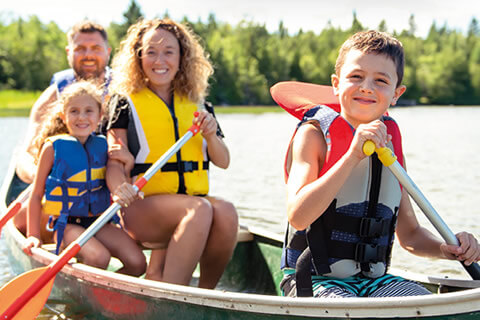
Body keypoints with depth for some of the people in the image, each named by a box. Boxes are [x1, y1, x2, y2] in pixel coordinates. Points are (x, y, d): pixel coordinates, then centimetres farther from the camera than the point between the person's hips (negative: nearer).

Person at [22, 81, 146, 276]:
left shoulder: (102, 146, 6)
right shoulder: (53, 147, -5)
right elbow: (36, 195, 1)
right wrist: (33, 235, -2)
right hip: (66, 224, -4)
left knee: (137, 263, -14)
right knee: (99, 257, -30)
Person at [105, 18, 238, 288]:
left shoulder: (196, 106, 16)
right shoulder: (127, 103, 6)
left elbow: (223, 162, 15)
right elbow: (115, 163, -3)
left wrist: (210, 136, -7)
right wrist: (120, 190, -26)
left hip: (194, 198, 4)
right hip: (142, 206, -4)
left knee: (226, 212, -30)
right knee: (200, 210, -34)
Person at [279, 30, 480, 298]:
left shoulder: (390, 144, 9)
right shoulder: (315, 134, -6)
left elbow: (409, 233, 17)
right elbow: (298, 217, -22)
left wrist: (446, 249, -5)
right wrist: (353, 156, -26)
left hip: (374, 280, 5)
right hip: (316, 280, -4)